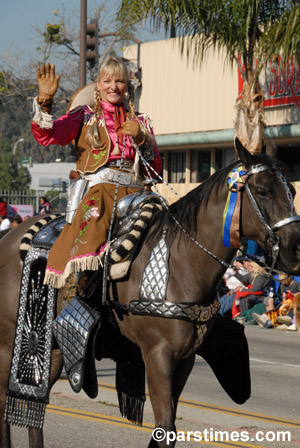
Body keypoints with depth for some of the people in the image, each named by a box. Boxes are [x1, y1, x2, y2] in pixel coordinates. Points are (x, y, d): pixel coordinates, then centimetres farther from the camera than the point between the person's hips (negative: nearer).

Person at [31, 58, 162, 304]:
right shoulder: (85, 116, 14)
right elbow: (47, 135, -3)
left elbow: (155, 170, 15)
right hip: (97, 189, -4)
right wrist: (44, 99, -17)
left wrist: (141, 139, -1)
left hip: (133, 192, 4)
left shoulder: (141, 122, 21)